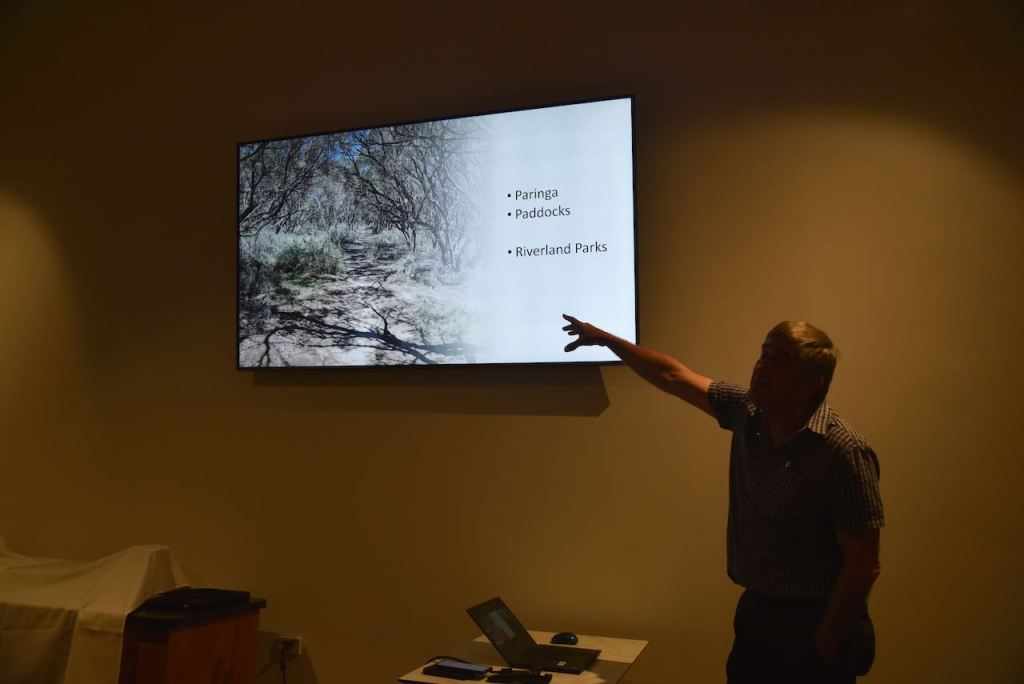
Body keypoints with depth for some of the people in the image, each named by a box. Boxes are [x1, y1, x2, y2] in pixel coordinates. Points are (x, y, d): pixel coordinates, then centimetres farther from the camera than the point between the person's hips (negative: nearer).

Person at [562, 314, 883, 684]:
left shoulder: (844, 451, -22)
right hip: (755, 614, 6)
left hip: (814, 625, -6)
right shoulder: (748, 413, -2)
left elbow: (862, 566, -20)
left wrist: (823, 650, -16)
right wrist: (604, 338, 12)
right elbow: (674, 375, 8)